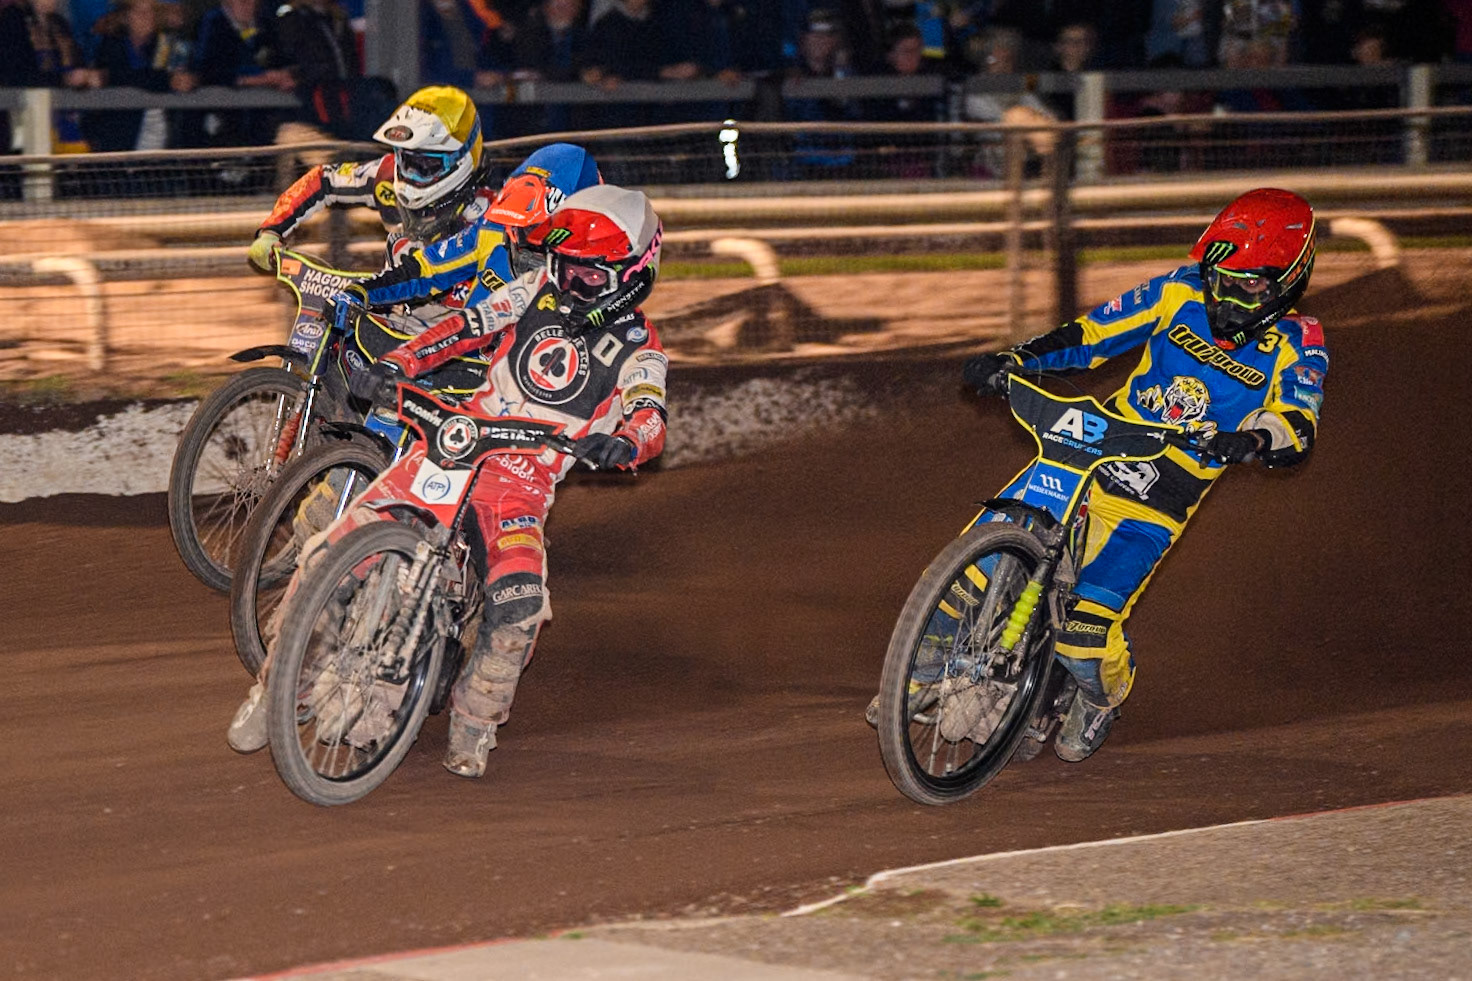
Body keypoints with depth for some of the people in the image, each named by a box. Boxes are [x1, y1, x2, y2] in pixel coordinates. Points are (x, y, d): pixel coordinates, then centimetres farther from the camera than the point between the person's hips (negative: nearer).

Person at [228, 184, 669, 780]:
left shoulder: (638, 348, 1)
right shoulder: (539, 291, 11)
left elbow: (650, 419, -14)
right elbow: (467, 326, 8)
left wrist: (625, 442, -39)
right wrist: (399, 361, -10)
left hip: (524, 481, -3)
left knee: (520, 602, -31)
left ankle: (476, 720, -5)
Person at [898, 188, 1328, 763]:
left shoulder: (1297, 345, -5)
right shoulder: (1181, 293, 3)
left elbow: (1298, 427, -19)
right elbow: (1093, 333, 7)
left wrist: (1253, 440, -42)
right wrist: (1011, 361, -8)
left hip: (1154, 504, -4)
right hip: (1089, 455, 4)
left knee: (1086, 621, -17)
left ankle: (1102, 693, 19)